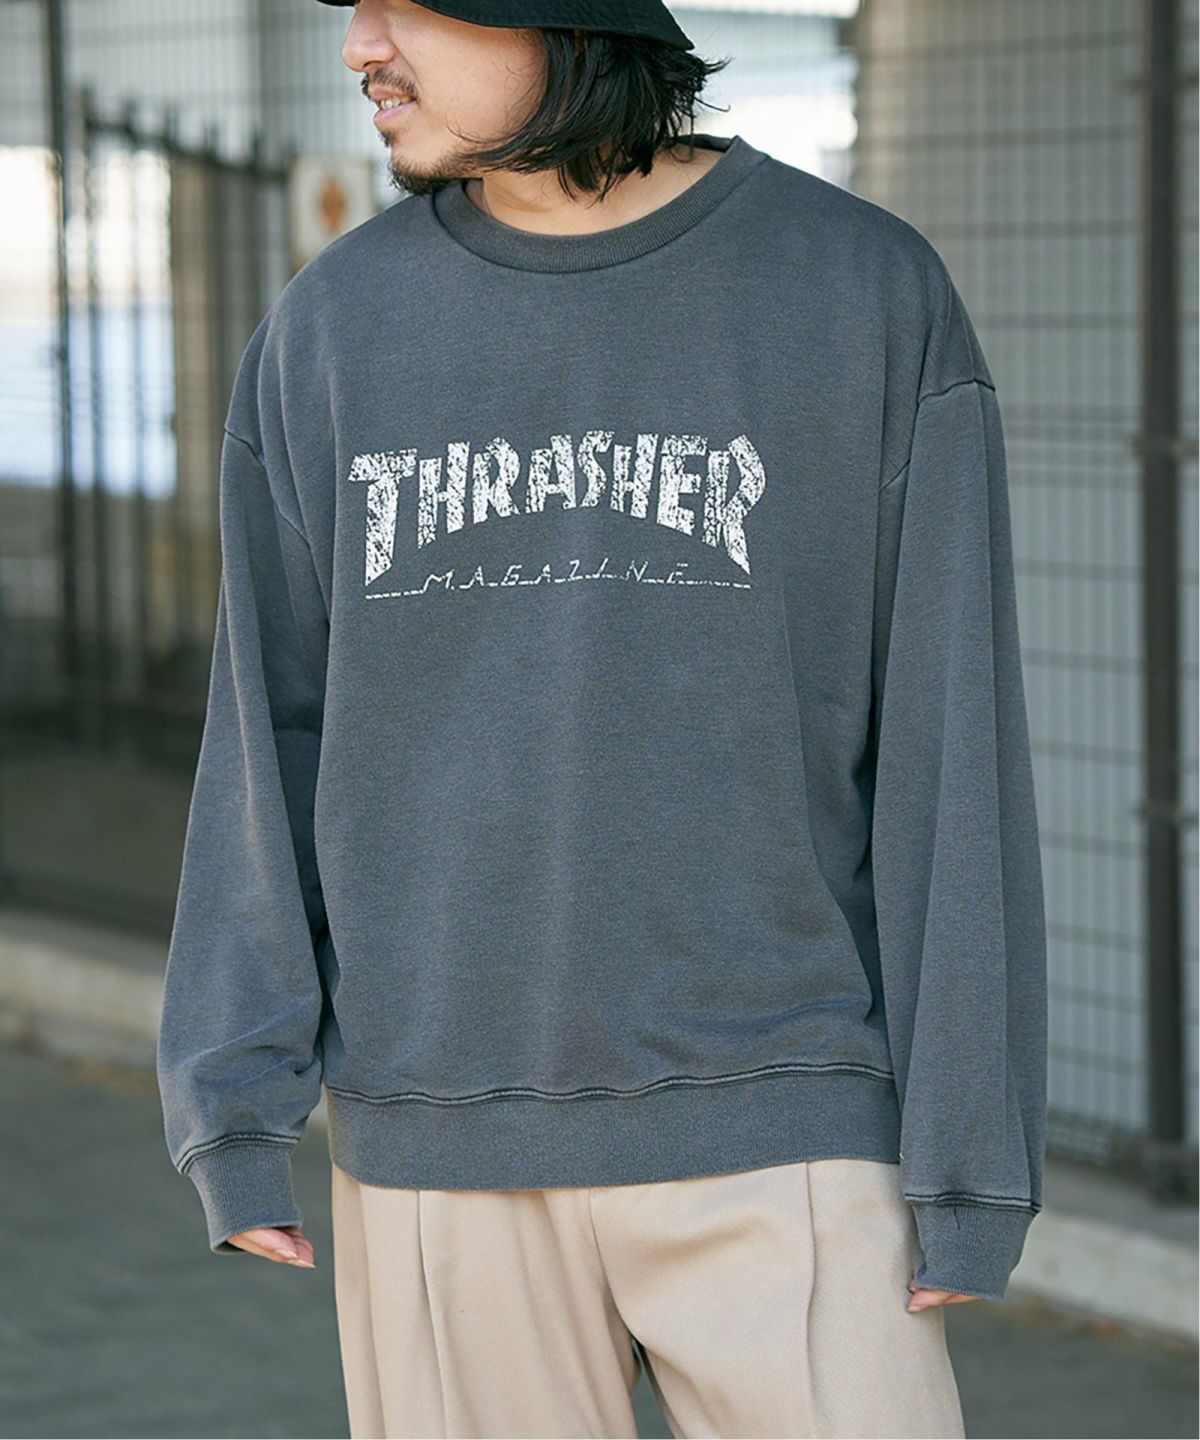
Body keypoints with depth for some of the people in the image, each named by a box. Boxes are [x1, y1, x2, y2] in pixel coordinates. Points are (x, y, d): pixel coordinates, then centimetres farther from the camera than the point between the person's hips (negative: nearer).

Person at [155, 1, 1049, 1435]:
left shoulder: (869, 294, -4)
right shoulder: (329, 330, 3)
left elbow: (946, 739, -4)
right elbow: (272, 727, 8)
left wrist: (971, 1156, -6)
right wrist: (229, 1107, 0)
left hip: (772, 1150, -2)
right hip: (439, 1151, 2)